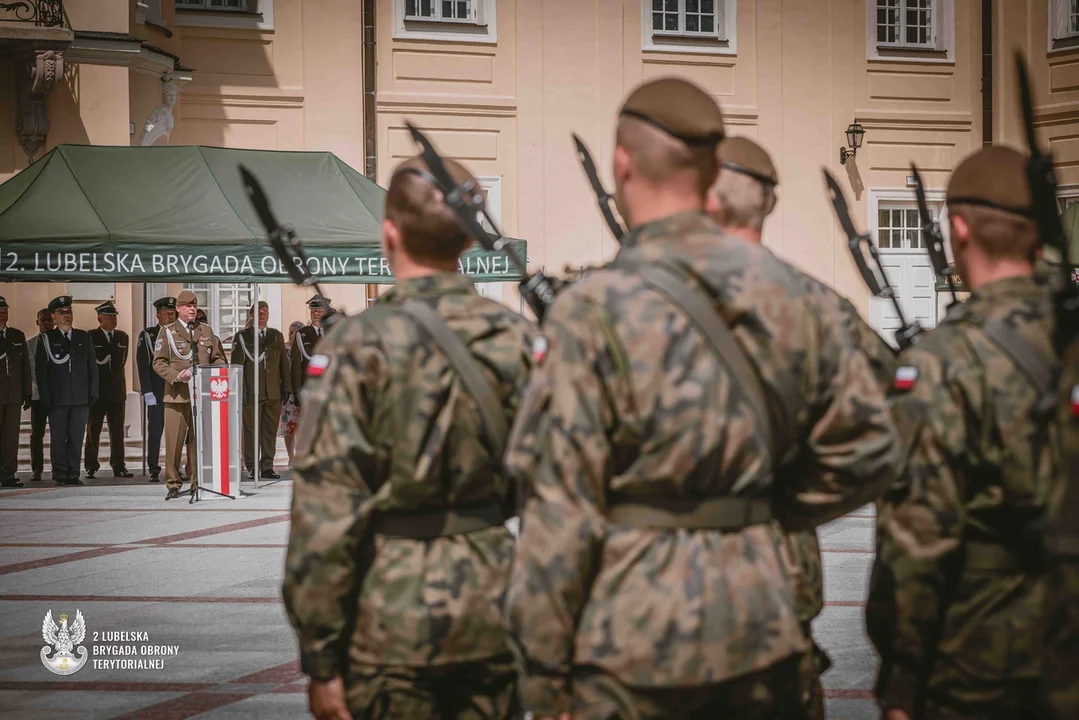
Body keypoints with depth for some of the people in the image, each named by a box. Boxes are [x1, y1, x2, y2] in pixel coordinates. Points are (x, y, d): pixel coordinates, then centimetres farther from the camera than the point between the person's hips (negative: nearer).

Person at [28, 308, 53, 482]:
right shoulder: (30, 344, 8)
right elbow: (30, 369, 4)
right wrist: (40, 387, -9)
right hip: (38, 394, 0)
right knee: (37, 434, 0)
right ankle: (37, 470, 3)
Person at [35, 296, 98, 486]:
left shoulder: (84, 337, 13)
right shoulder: (47, 339, 4)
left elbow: (92, 366, 13)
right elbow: (41, 370, 0)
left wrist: (93, 392, 4)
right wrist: (46, 396, -8)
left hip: (81, 397, 2)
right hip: (57, 398, -2)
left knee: (76, 438, 1)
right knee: (58, 438, -1)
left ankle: (73, 474, 6)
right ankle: (60, 474, 4)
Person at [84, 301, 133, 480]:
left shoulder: (122, 337, 12)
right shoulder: (90, 337, -3)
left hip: (117, 391, 4)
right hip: (97, 391, -4)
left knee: (117, 431, 4)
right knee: (93, 431, 0)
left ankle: (118, 467, 7)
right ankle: (91, 468, 3)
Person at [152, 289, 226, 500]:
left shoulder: (206, 331, 16)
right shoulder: (167, 333, 6)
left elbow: (218, 359, 20)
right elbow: (158, 363, 1)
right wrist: (177, 376, -15)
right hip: (177, 395, -3)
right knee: (174, 441, -5)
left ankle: (198, 482, 9)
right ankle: (173, 484, 2)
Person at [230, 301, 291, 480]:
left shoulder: (276, 336, 15)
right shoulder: (241, 337, 4)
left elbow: (284, 363, 16)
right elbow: (236, 365, -1)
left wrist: (287, 387, 11)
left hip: (273, 393, 3)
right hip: (251, 393, -3)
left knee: (270, 431, 3)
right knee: (251, 431, -2)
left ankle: (267, 467, 7)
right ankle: (252, 468, 4)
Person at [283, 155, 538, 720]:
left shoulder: (359, 345, -10)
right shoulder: (518, 339, 2)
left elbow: (325, 514, -13)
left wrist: (319, 657, -8)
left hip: (392, 618, -4)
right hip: (495, 607, 4)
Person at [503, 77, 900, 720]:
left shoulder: (595, 311, -12)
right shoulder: (786, 293, 4)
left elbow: (562, 514, -12)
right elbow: (868, 447, 12)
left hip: (631, 638, -5)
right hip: (760, 621, 5)